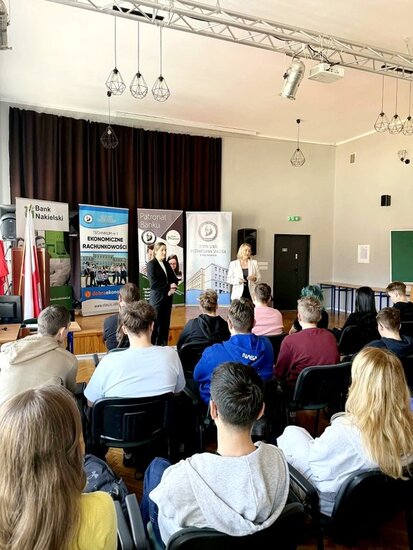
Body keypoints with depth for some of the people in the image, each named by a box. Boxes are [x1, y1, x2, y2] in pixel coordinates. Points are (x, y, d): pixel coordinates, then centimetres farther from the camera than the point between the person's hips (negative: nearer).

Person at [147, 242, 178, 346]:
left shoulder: (166, 264, 13)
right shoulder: (151, 264, -8)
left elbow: (174, 279, 12)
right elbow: (154, 284, -17)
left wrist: (173, 286, -9)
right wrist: (169, 286, -11)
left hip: (168, 298, 7)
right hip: (157, 299, -7)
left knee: (165, 325, 10)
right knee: (156, 325, -4)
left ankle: (164, 347, 19)